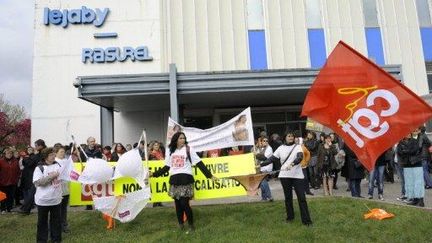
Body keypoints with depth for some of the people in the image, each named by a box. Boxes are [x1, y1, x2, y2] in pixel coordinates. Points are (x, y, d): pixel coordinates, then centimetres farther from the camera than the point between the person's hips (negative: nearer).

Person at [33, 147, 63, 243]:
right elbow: (37, 182, -20)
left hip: (56, 199, 4)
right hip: (43, 200, -4)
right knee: (42, 221, 11)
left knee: (56, 220, 13)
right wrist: (51, 176, -22)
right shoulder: (39, 168, -11)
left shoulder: (58, 165, 2)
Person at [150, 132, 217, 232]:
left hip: (186, 179, -4)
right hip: (174, 180, 4)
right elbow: (167, 167, 18)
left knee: (184, 203, -9)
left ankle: (191, 223, 12)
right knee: (178, 203, 8)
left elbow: (199, 163, -2)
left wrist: (210, 175, -5)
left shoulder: (189, 149, 0)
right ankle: (181, 223, 27)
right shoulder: (170, 151, 11)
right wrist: (154, 174, 16)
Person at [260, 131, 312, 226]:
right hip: (284, 176, 2)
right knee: (288, 197, 11)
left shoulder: (297, 147, 0)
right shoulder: (280, 148, 5)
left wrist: (292, 164, -36)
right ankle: (290, 217, 26)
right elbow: (272, 158, 4)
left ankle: (306, 220, 4)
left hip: (297, 175, -2)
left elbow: (300, 157, -18)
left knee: (302, 197, -2)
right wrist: (260, 164, -5)